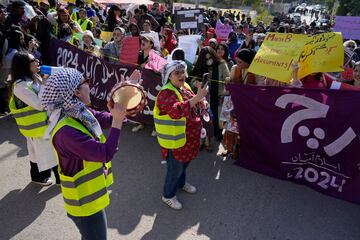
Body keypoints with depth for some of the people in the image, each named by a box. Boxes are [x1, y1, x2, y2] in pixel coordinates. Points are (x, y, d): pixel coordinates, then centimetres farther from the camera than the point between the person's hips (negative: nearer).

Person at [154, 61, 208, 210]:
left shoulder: (185, 87, 4)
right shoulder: (166, 93, -24)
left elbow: (192, 106, 21)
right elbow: (176, 111, -42)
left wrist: (200, 102, -1)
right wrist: (197, 97, -47)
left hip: (188, 138, 9)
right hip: (174, 141, -8)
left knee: (185, 162, 27)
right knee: (175, 168, 6)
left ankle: (181, 183, 53)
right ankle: (168, 196, 30)